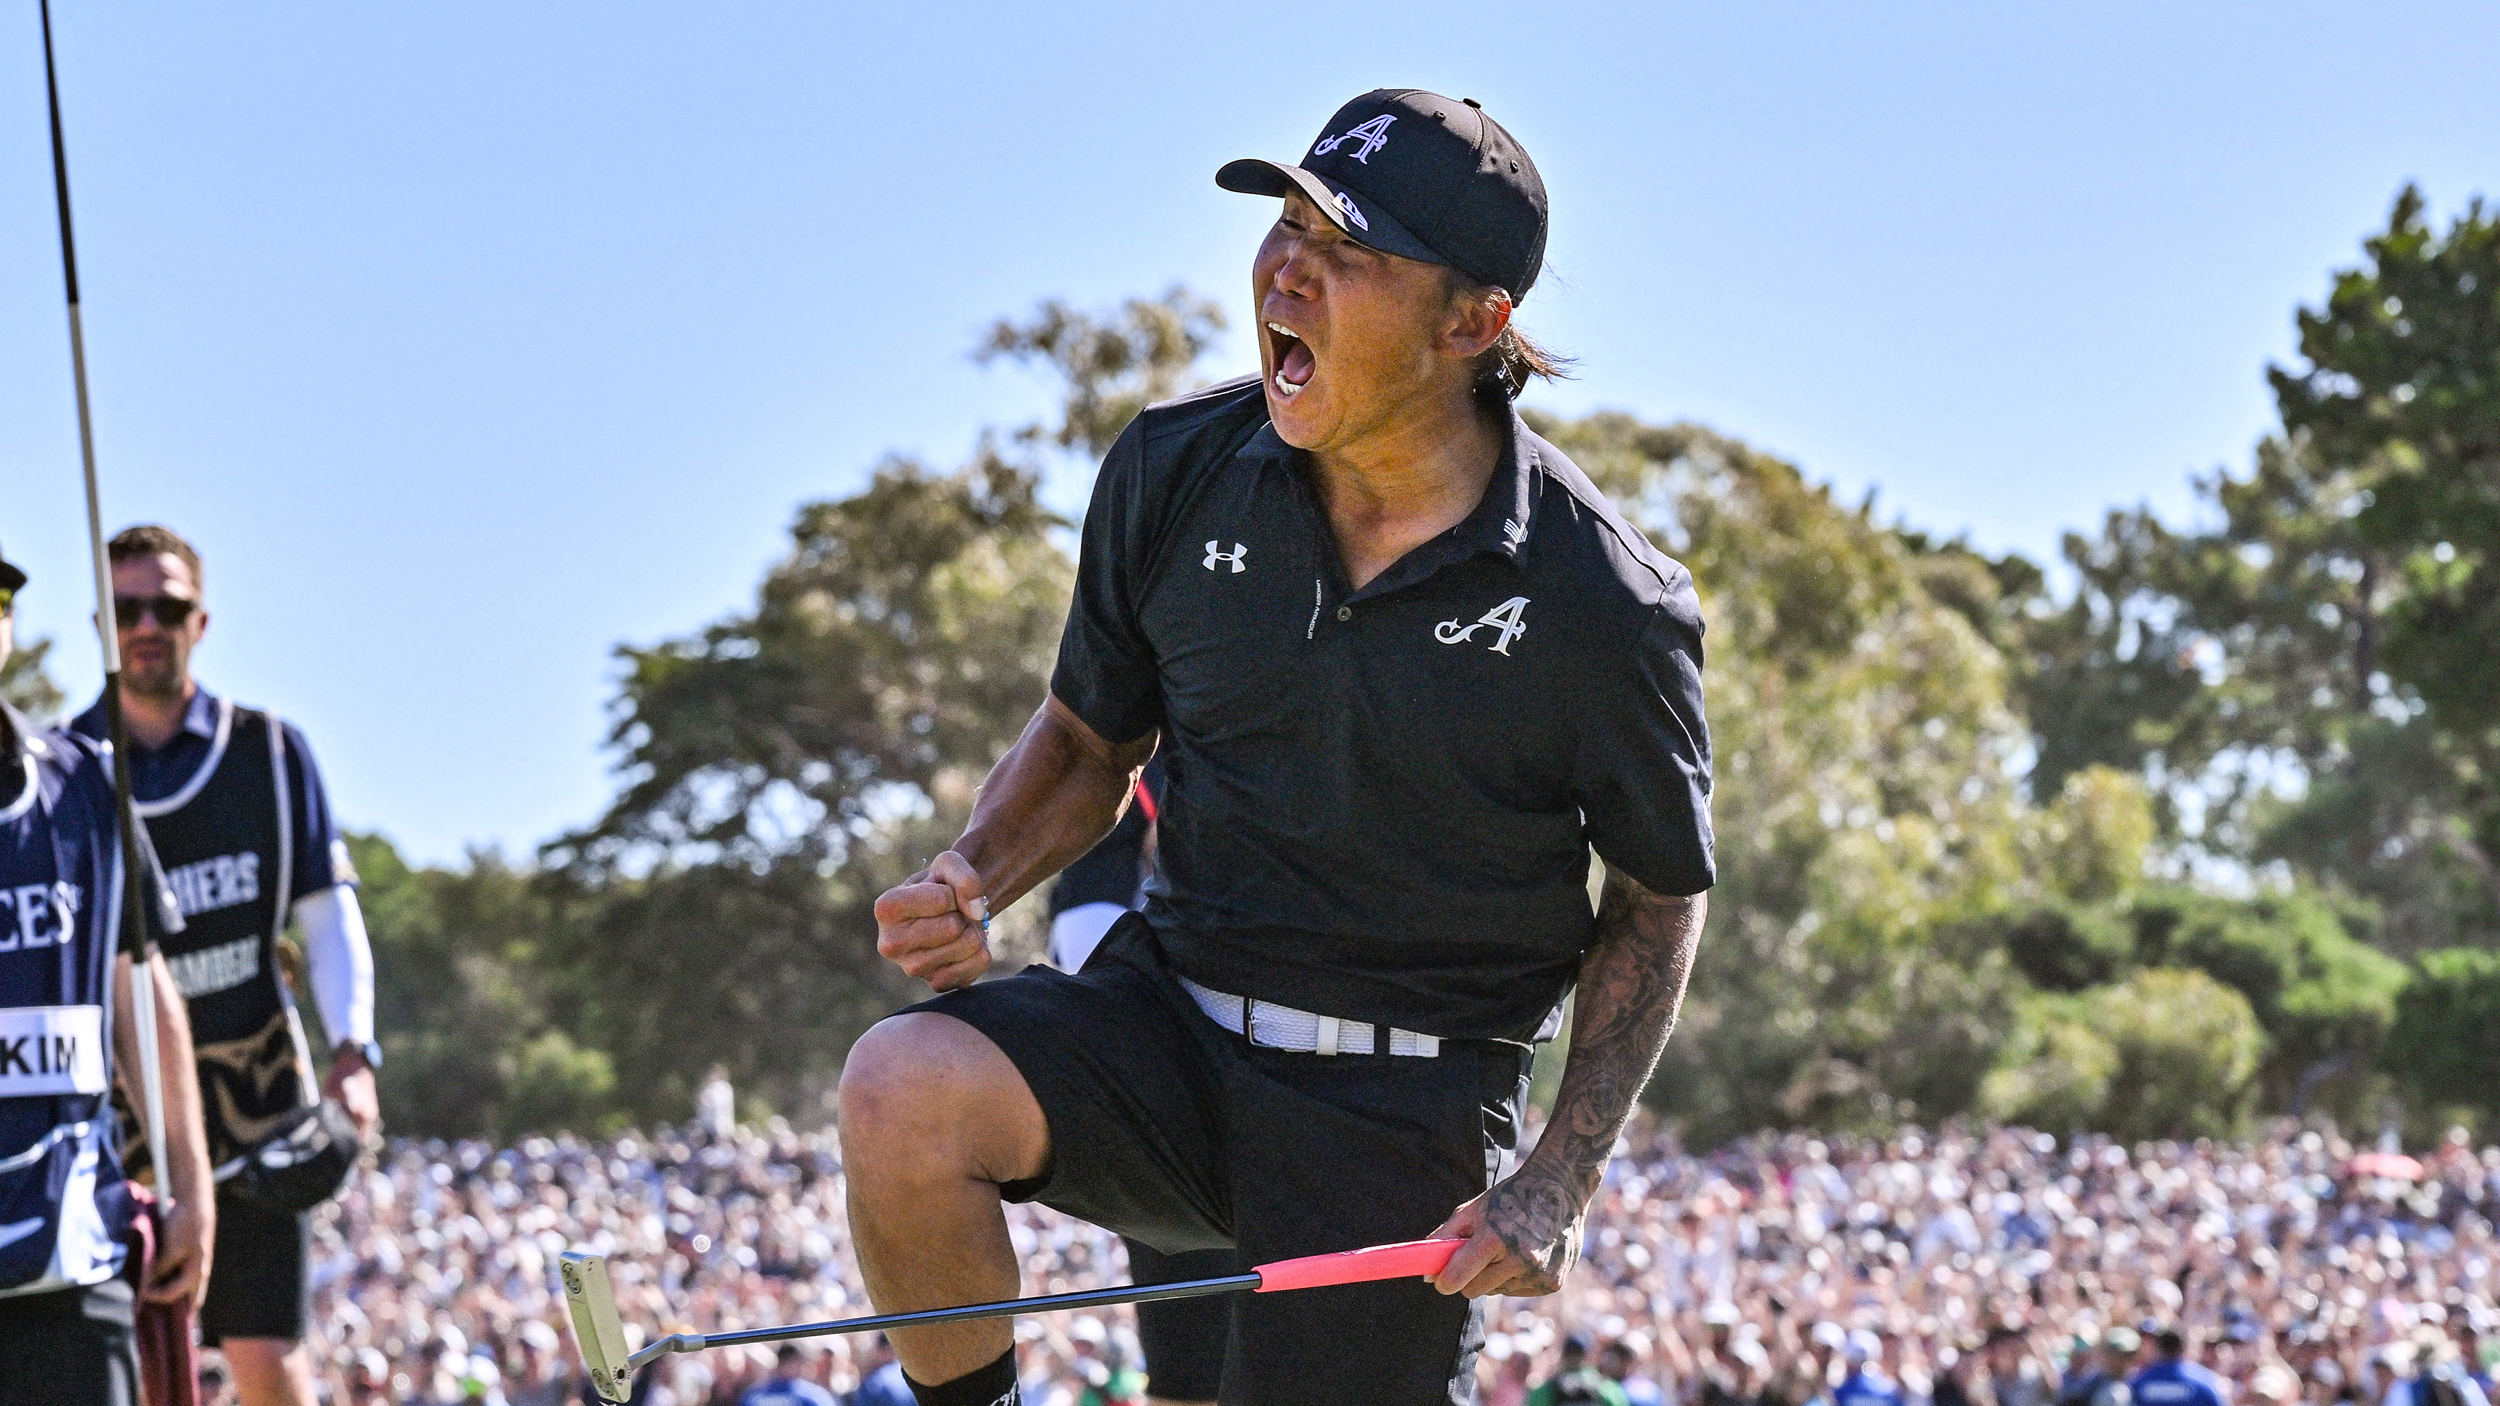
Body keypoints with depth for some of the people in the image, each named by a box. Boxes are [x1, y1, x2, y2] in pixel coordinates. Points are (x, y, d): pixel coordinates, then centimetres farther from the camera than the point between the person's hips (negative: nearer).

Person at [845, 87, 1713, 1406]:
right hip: (1166, 1019, 2)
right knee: (900, 1085, -27)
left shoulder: (1600, 605, -11)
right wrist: (972, 883, -7)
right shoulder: (1177, 469, -2)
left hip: (1406, 1112, -2)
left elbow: (1659, 898, 3)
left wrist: (1558, 1185, -6)